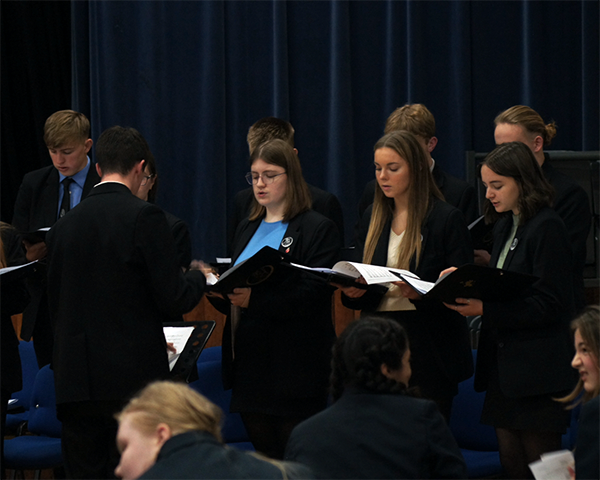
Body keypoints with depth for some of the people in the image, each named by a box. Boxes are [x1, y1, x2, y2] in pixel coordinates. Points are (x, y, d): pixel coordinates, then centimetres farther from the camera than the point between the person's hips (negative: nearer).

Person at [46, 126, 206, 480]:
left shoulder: (65, 225, 8)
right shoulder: (144, 216, -8)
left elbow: (56, 306, 14)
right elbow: (173, 299, -11)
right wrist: (198, 278, 13)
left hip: (75, 383, 5)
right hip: (134, 378, -5)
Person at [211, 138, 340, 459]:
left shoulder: (318, 229, -2)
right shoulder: (247, 230, 20)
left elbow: (311, 296, -15)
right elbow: (233, 301, 18)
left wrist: (255, 300, -26)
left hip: (293, 369, -6)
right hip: (249, 365, 7)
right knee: (263, 458, 8)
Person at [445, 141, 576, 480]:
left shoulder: (547, 227, -11)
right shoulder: (505, 226, 16)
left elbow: (548, 303, -17)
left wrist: (484, 310, -23)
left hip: (537, 370, -9)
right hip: (504, 363, 9)